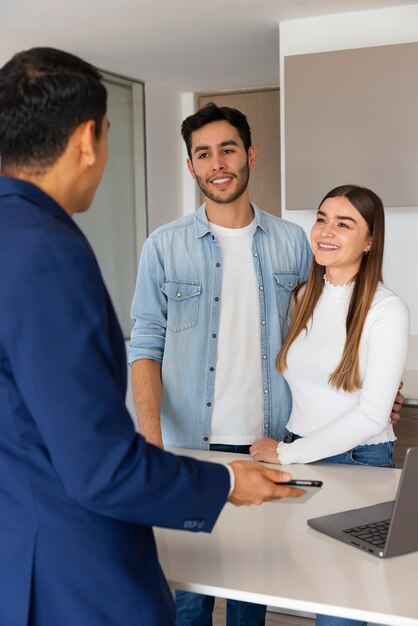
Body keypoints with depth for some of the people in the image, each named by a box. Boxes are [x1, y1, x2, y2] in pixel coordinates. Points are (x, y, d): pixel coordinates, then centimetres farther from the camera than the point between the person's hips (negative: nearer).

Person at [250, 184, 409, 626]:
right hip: (297, 457, 5)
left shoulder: (386, 310, -12)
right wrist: (281, 449, 0)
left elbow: (371, 417, -16)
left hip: (359, 462, -5)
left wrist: (285, 454, -11)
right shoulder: (304, 298, 6)